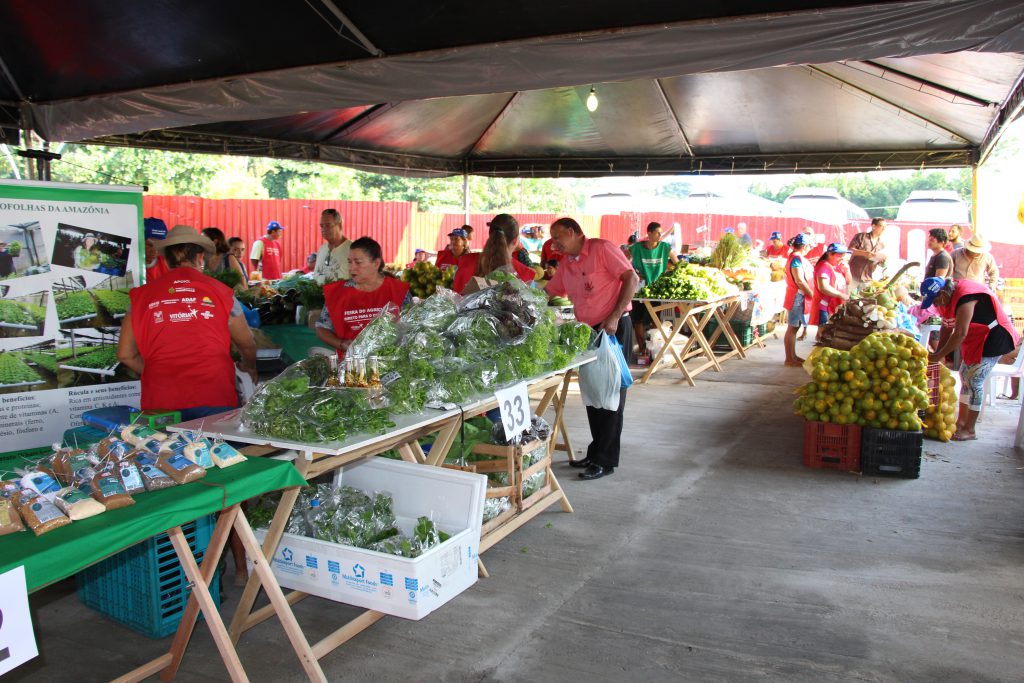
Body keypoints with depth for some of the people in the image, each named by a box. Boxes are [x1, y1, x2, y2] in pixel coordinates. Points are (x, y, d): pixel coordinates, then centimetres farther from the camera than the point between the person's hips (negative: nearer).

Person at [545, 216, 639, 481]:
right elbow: (547, 293, 19)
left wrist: (614, 317, -21)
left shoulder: (601, 249, -10)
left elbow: (631, 278, -15)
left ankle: (605, 461, 3)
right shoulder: (566, 265, 13)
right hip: (588, 331, 8)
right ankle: (596, 452, 24)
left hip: (614, 329, -8)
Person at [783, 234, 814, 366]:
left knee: (794, 328, 15)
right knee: (792, 328, -4)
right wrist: (812, 294, -14)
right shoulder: (796, 258, -17)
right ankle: (789, 359, 0)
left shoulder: (798, 257, 14)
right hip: (797, 297, -10)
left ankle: (793, 356, 22)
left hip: (800, 297, 10)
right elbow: (800, 281, -22)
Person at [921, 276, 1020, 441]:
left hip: (993, 339, -10)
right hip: (977, 339, 10)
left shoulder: (965, 298, -29)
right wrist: (937, 351, 1)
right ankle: (961, 422, 20)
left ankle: (970, 430, -3)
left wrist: (939, 355, -22)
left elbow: (960, 333, -29)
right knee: (965, 375, 12)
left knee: (974, 380, -10)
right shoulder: (950, 296, 1)